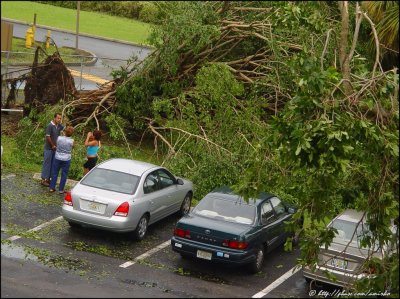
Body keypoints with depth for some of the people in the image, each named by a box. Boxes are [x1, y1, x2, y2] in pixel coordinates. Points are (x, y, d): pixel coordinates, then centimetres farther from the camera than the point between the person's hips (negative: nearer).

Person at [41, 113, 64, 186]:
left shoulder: (59, 126, 4)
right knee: (47, 163, -1)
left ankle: (48, 178, 22)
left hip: (55, 148, 7)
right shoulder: (50, 126, -17)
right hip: (49, 148, -7)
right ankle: (44, 179, 6)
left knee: (52, 164, 12)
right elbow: (48, 137, -17)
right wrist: (53, 145, -12)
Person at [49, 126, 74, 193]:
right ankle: (61, 189, 14)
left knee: (54, 173, 14)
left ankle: (52, 188, 18)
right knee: (64, 175, 10)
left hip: (57, 158, 2)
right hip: (66, 159, -1)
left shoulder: (59, 138, -12)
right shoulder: (71, 141, -16)